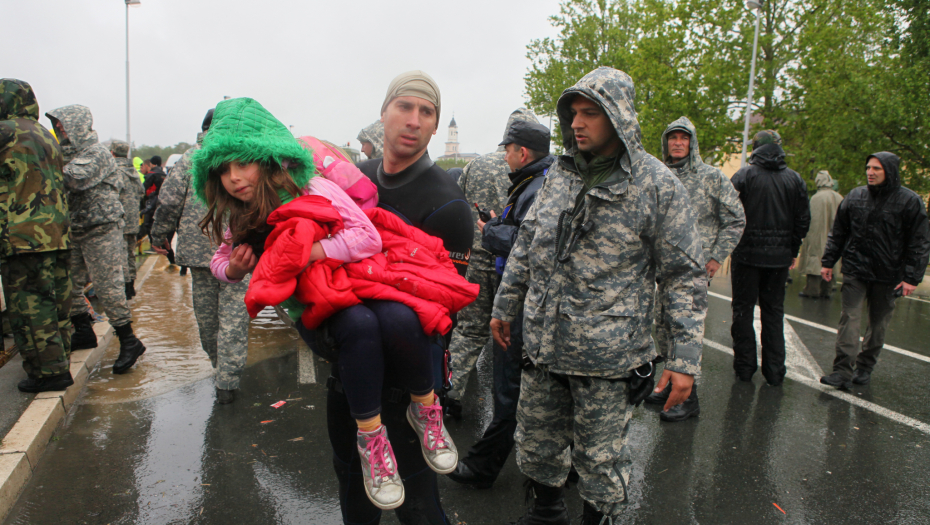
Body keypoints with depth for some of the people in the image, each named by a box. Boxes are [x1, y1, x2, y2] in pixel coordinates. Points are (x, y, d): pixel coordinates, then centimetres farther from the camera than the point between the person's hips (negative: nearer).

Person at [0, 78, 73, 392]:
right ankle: (61, 364, 24)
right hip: (58, 234, 9)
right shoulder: (46, 136, 19)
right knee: (56, 301, 14)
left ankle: (48, 371, 2)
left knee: (29, 306, -2)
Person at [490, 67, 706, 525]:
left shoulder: (657, 185, -9)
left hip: (606, 355, -5)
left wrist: (685, 359, -13)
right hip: (542, 345, 6)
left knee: (601, 458, 9)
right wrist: (504, 306, 17)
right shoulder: (560, 174, 6)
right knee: (536, 440, 20)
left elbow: (685, 276, -8)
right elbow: (526, 245, 16)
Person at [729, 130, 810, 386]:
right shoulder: (795, 179, 5)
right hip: (780, 257, 4)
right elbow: (803, 219, 8)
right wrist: (793, 250, 17)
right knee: (774, 311, 11)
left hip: (747, 253, -3)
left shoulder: (744, 175, -8)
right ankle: (774, 370, 14)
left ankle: (745, 365, 11)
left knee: (743, 308, 7)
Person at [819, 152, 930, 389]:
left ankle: (865, 367, 24)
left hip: (888, 275, -1)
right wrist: (828, 262, 8)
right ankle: (843, 371, -9)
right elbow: (838, 233, 12)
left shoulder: (910, 201, -3)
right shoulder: (854, 197, 5)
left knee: (878, 323, 10)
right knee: (849, 318, -7)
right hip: (855, 270, 1)